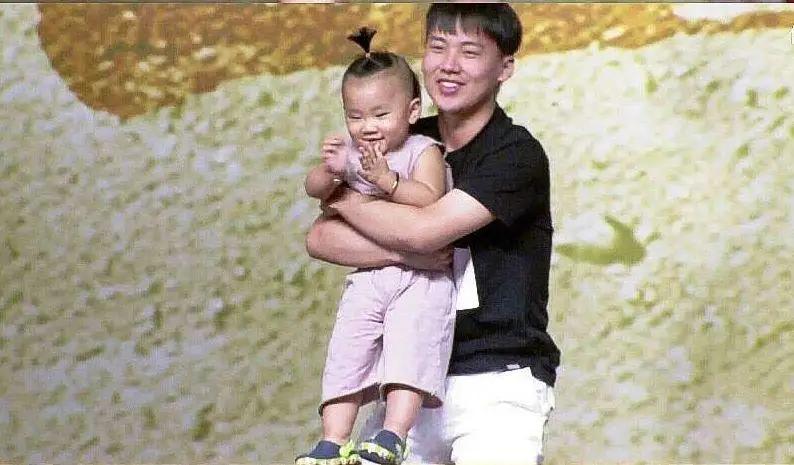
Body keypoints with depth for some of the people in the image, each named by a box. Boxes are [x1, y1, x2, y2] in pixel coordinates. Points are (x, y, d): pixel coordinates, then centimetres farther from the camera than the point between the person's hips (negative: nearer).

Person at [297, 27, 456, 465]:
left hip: (419, 278, -5)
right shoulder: (350, 153, 11)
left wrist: (387, 180, -28)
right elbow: (314, 189, 1)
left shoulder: (423, 151, -3)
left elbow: (429, 200, -17)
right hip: (367, 278, 5)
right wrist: (330, 171, -21)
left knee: (409, 347, -20)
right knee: (345, 354, -4)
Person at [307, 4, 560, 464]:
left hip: (498, 381, -5)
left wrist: (344, 198, -3)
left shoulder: (517, 154, -8)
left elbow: (424, 229, -20)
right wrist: (408, 251, -13)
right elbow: (322, 238, 2)